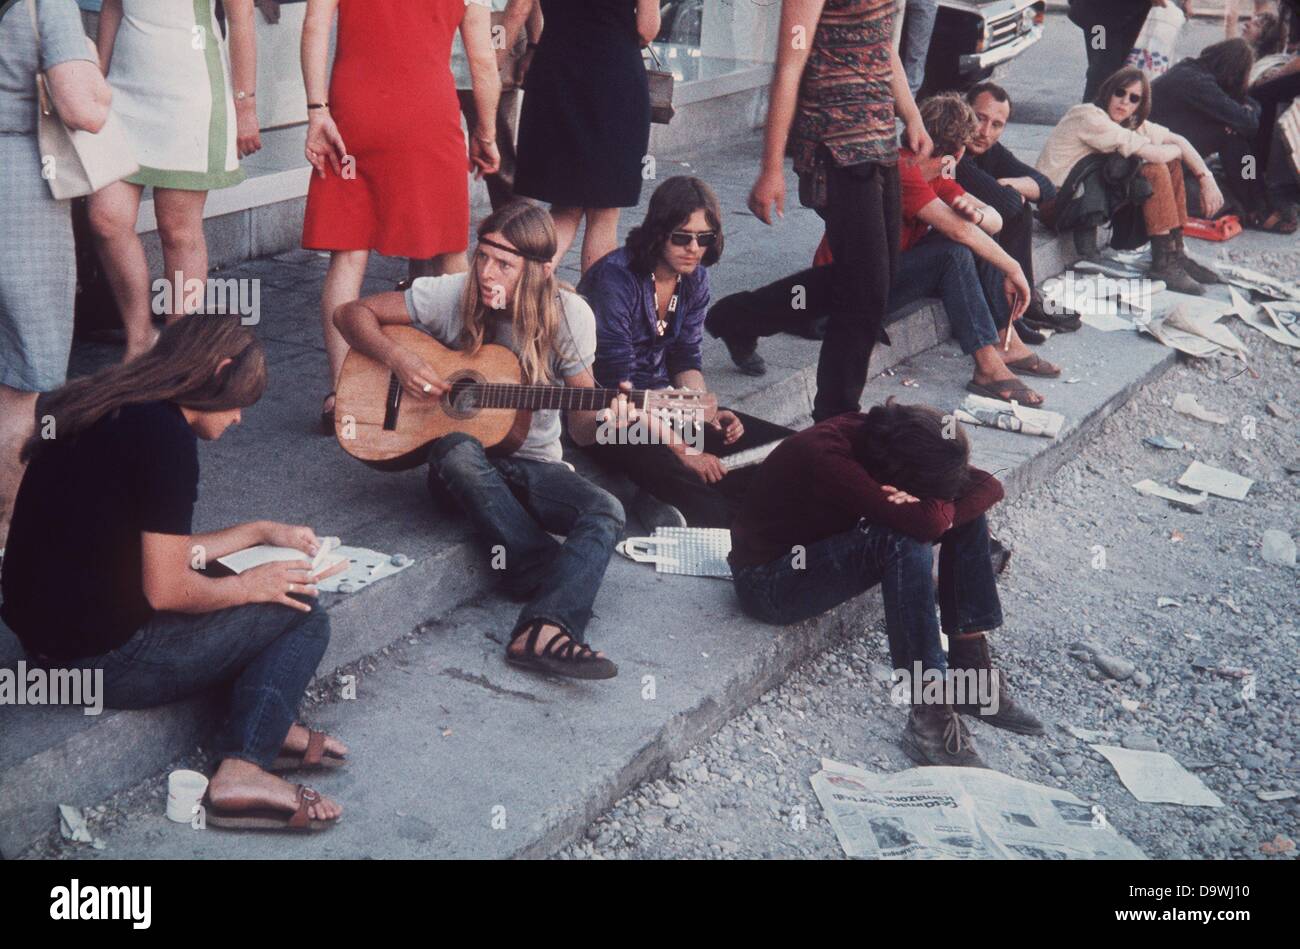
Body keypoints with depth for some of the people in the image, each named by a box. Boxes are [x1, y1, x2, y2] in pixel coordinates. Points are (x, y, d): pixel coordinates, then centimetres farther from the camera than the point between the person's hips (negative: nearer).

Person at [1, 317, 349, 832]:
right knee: (302, 615, 2)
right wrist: (248, 586, -2)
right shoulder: (165, 433, -18)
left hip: (47, 638, 10)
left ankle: (262, 727, 10)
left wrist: (260, 531, 23)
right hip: (103, 660, -9)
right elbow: (165, 589, -19)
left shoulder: (105, 412, 10)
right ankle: (243, 769, -8)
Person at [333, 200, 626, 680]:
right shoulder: (454, 295, -10)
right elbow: (351, 314, -2)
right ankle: (561, 582, -33)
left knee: (606, 511, -28)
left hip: (534, 466, 1)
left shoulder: (569, 316, -8)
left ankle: (541, 632, -51)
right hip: (462, 465, -1)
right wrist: (399, 359, -20)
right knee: (458, 450, -37)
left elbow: (582, 428, -6)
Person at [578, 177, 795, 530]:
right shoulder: (615, 277, -21)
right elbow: (617, 382, -24)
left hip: (662, 403, 8)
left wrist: (708, 414, -10)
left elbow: (686, 360, 11)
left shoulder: (694, 278, 2)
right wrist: (683, 450, -26)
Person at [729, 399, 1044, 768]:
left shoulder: (891, 438, -11)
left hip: (825, 545, 8)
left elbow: (989, 486, -7)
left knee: (965, 508, -6)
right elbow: (927, 522, -42)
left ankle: (973, 670, -4)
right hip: (770, 581, -8)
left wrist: (941, 509, -26)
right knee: (904, 543, -33)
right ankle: (931, 714, -29)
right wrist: (944, 507, -20)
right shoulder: (824, 455, -34)